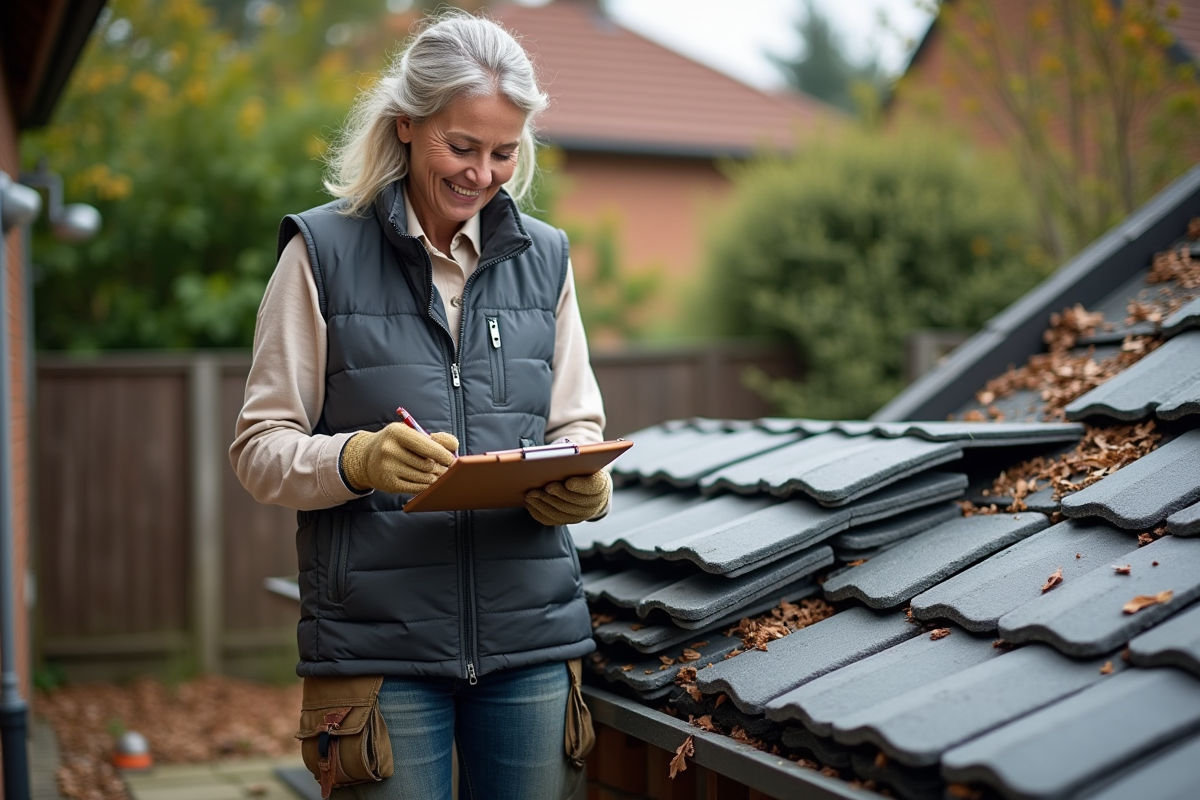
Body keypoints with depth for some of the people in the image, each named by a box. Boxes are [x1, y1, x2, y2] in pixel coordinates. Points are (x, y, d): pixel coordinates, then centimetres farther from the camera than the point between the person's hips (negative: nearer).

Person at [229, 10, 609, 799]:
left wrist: (585, 483, -9)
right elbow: (261, 449, -2)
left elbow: (579, 425, 14)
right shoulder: (322, 252, -2)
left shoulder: (543, 256, 11)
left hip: (531, 636, 4)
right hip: (379, 638, -3)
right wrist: (358, 459, -22)